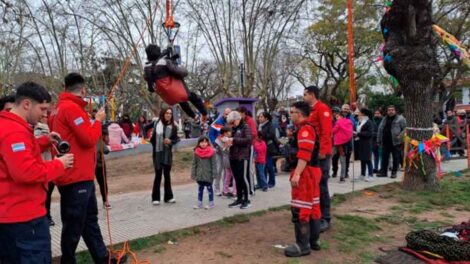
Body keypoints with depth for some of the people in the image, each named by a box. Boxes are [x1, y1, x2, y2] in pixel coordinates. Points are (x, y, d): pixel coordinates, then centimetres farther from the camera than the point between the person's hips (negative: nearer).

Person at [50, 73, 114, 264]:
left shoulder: (61, 107, 15)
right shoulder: (71, 108, -16)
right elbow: (89, 139, -18)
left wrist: (91, 121, 10)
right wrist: (98, 120, -5)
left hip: (80, 175, 11)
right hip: (76, 177, -11)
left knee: (90, 219, 16)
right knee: (74, 224, 2)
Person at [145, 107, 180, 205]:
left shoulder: (173, 126, -5)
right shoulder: (156, 123, -7)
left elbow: (176, 139, 3)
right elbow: (146, 128, 10)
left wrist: (170, 141, -16)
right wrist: (149, 139, 6)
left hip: (168, 153, 2)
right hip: (157, 152, -2)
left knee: (167, 175, 10)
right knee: (158, 175, 2)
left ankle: (168, 197, 20)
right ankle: (155, 198, 11)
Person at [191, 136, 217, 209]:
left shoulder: (212, 152, -10)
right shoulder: (196, 152, -1)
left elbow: (214, 164, -8)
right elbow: (194, 164, 4)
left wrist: (214, 174, -10)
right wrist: (193, 174, 2)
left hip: (208, 175, -3)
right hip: (199, 175, 3)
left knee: (209, 188, 9)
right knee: (200, 188, 13)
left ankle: (211, 203, 20)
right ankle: (199, 204, 22)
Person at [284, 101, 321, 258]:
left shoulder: (305, 129, -16)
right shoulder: (307, 128, 17)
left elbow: (305, 154, -26)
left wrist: (297, 174, -30)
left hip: (305, 173, -11)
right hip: (312, 172, 11)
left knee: (300, 210, -6)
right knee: (312, 207, 14)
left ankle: (302, 246, 1)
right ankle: (313, 241, 24)